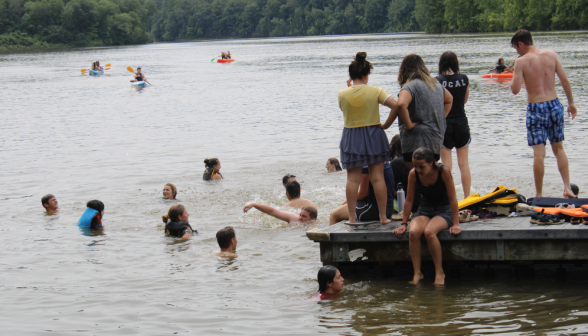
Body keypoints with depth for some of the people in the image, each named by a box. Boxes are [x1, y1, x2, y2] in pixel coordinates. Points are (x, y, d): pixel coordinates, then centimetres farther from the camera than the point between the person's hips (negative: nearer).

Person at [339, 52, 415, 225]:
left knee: (353, 179, 3)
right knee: (378, 177, 5)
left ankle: (352, 218, 3)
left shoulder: (343, 94, -6)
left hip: (351, 137, 0)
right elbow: (396, 105, -15)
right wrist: (387, 124, -6)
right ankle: (383, 216, 7)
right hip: (373, 136, 0)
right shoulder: (375, 91, -8)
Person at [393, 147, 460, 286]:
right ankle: (417, 273, -21)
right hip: (424, 210, 3)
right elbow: (409, 200, 2)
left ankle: (439, 273, -22)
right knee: (413, 232, -31)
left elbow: (453, 199, -12)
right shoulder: (413, 174, -9)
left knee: (429, 232, -36)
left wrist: (456, 224, -13)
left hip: (444, 211, -3)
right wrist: (403, 224, 4)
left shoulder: (444, 172, -18)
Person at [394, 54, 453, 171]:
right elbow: (449, 99, 34)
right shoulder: (436, 84, 15)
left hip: (416, 140, -8)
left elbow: (401, 104, -32)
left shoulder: (410, 86, -11)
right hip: (437, 139, 8)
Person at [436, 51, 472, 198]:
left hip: (444, 125, -2)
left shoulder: (437, 81, -10)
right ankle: (467, 198, 14)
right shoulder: (464, 79, -3)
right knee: (464, 163, 10)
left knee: (446, 165, 2)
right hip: (461, 123, 2)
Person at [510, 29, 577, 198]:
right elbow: (565, 80, 2)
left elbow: (515, 89, -13)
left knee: (539, 153, -1)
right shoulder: (551, 55, 2)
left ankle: (539, 194, 5)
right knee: (559, 148, 16)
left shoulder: (522, 61, -9)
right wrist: (571, 103, 11)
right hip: (554, 105, 4)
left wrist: (513, 79, 8)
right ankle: (567, 188, 8)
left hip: (536, 109, -4)